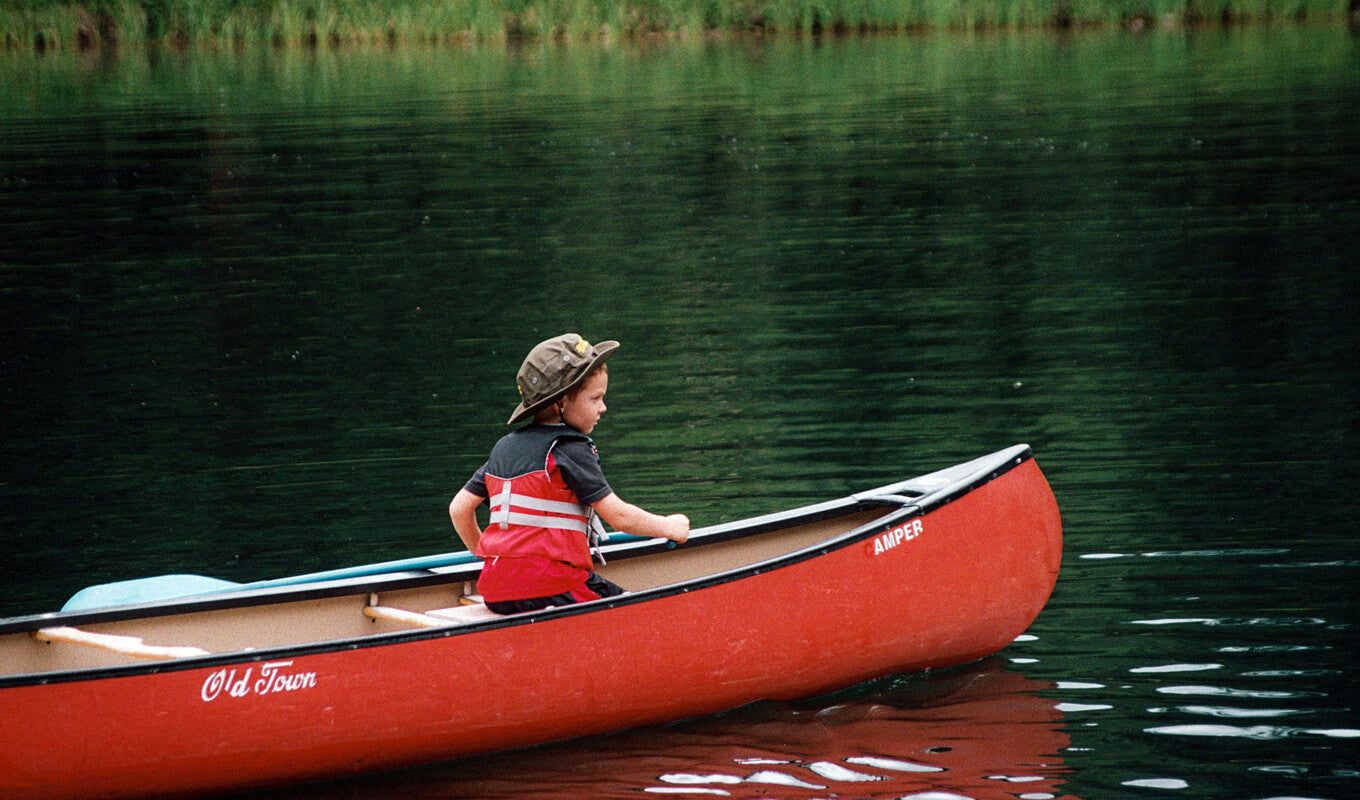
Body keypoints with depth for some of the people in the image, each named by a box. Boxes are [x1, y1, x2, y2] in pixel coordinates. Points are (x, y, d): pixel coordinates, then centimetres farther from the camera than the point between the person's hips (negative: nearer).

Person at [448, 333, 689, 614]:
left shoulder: (504, 447, 16)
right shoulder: (569, 451, -7)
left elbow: (459, 508, 19)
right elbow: (619, 515, -7)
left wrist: (485, 553, 34)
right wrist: (668, 527, 9)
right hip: (548, 587, -8)